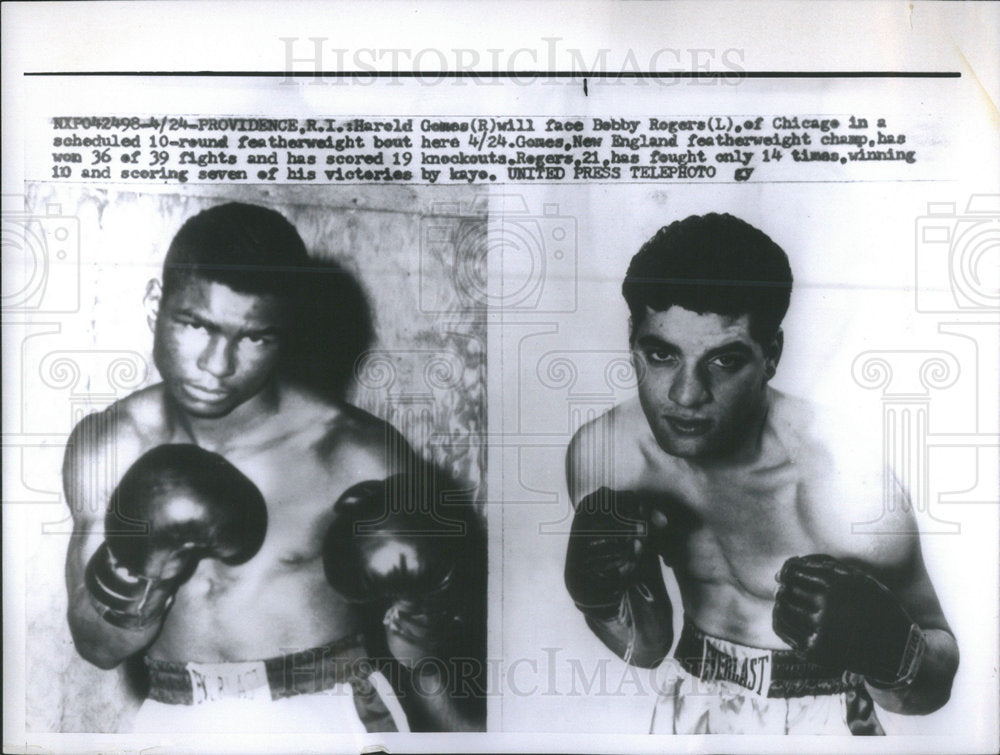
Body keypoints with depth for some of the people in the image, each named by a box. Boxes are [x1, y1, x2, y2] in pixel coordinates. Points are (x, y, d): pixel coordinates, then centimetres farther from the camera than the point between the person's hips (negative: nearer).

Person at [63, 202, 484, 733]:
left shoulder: (361, 455, -11)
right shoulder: (104, 446, -2)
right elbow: (100, 649, 2)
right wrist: (134, 573, -16)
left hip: (332, 716, -2)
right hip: (178, 724, 2)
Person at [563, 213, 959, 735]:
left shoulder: (852, 489, -31)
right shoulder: (600, 452, -18)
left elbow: (934, 689, -17)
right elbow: (646, 647, -5)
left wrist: (889, 652, -39)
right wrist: (593, 594, -26)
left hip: (818, 718, -2)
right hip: (687, 710, 3)